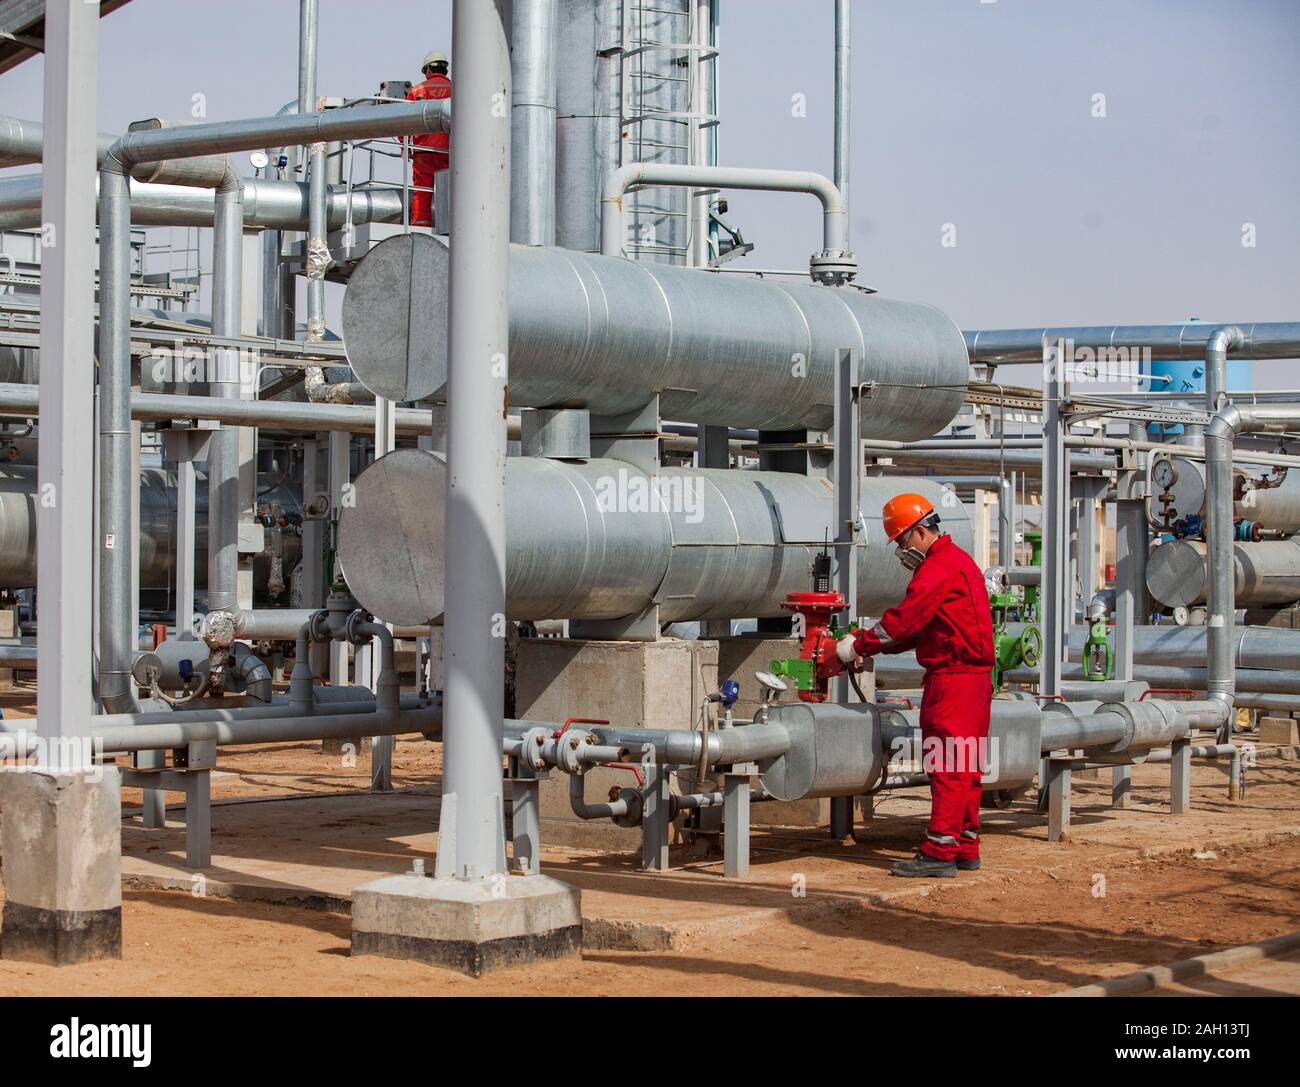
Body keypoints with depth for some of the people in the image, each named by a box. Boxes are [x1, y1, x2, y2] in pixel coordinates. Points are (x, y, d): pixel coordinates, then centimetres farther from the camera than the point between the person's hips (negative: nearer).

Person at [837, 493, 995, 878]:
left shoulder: (940, 568, -14)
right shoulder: (957, 560, 20)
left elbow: (904, 619, -18)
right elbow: (917, 627, 21)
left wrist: (859, 646, -7)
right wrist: (873, 643, 12)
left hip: (953, 677, -10)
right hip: (975, 676, 10)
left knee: (948, 765, -9)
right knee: (965, 766, 12)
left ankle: (939, 852, -8)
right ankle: (965, 847, 16)